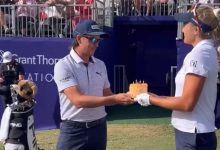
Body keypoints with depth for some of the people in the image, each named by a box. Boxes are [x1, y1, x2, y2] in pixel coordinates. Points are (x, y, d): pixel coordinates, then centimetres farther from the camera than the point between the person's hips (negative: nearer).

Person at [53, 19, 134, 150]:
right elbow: (78, 100, -24)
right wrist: (115, 98, -30)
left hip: (99, 129, 6)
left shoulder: (100, 65, 7)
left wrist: (123, 97, -10)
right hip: (74, 131, -6)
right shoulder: (63, 66, -13)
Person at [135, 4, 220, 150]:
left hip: (193, 135, -9)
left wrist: (151, 99, -11)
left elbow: (187, 103, -22)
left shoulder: (198, 54, -18)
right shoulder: (207, 51, 11)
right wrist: (157, 96, 7)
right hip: (195, 132, 9)